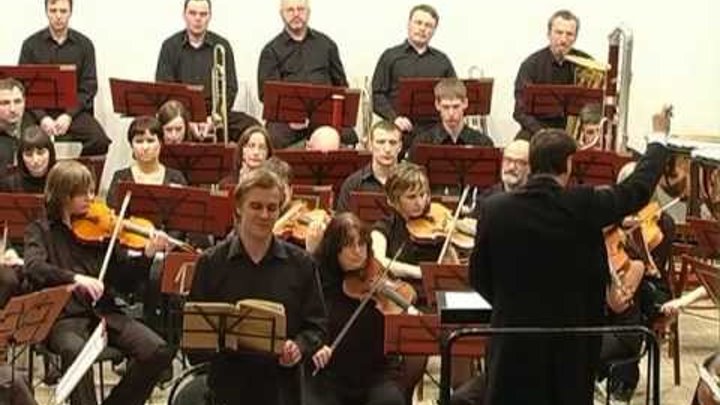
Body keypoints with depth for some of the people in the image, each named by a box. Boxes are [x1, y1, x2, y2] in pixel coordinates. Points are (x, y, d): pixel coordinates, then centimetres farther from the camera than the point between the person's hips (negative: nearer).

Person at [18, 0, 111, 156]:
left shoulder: (84, 44, 6)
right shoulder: (31, 44, 5)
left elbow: (89, 87, 3)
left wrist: (69, 115, -12)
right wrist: (42, 117, -14)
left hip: (74, 110, 1)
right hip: (40, 110, -1)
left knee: (100, 141, -26)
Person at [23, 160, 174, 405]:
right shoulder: (41, 230, 4)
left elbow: (123, 277, 8)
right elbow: (33, 268, -16)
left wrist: (147, 254, -10)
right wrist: (75, 278, -32)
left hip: (105, 313, 4)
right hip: (64, 318, -3)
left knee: (158, 351, -16)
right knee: (76, 351, -38)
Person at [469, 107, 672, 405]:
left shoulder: (494, 209, -8)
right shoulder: (585, 205, -12)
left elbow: (478, 277, 2)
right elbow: (639, 187, 4)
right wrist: (658, 138, 20)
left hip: (513, 338, 0)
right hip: (571, 338, 0)